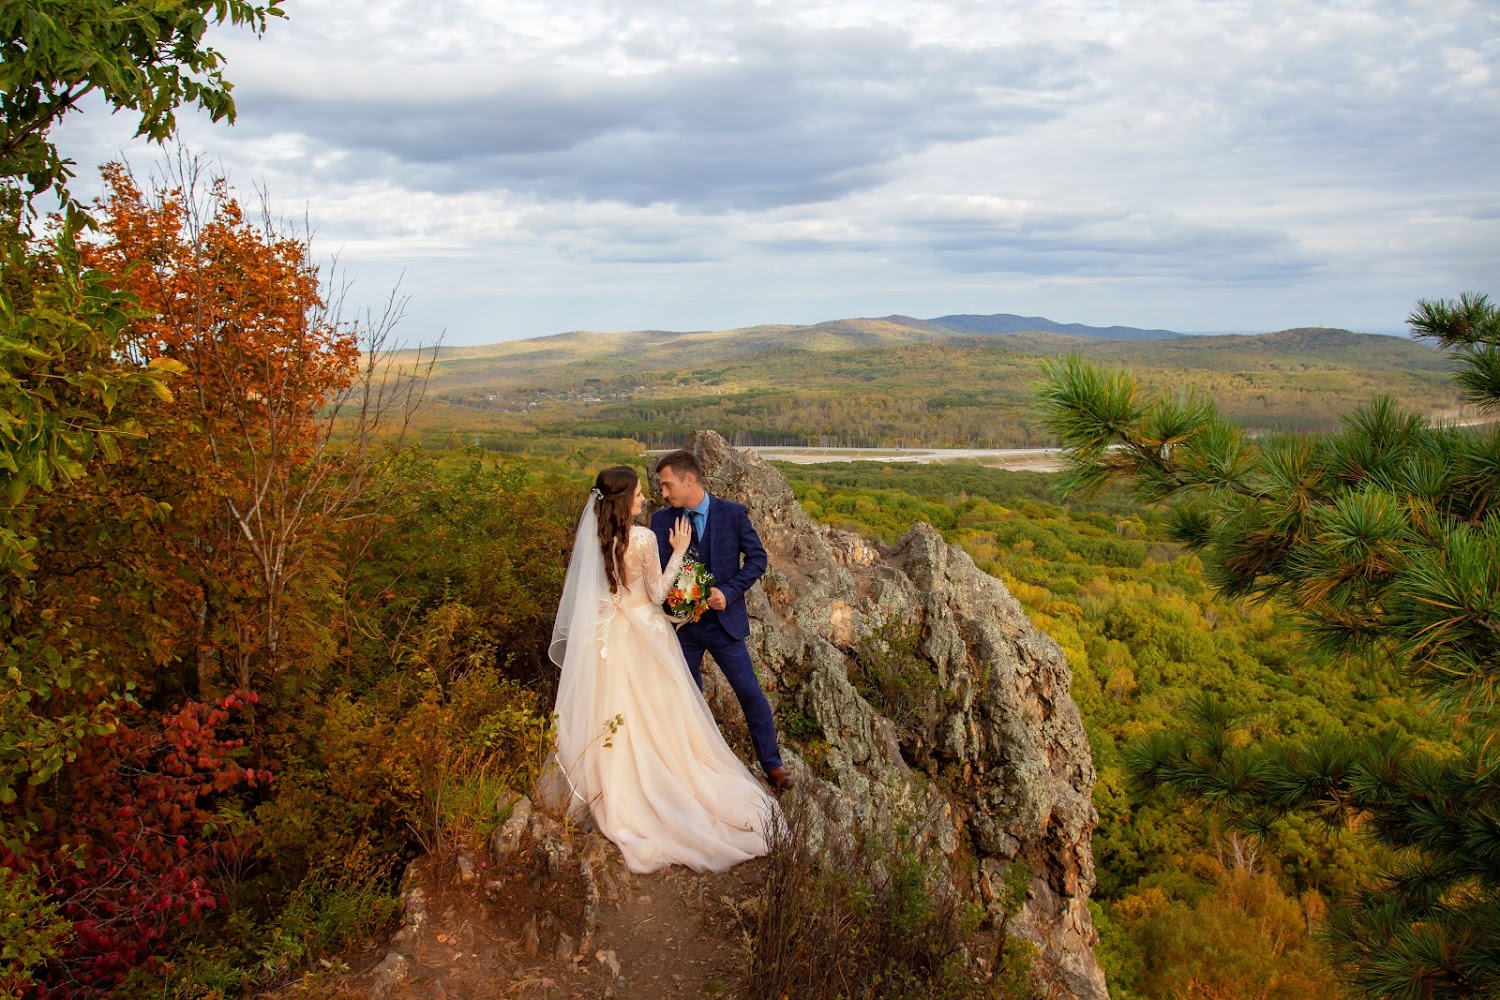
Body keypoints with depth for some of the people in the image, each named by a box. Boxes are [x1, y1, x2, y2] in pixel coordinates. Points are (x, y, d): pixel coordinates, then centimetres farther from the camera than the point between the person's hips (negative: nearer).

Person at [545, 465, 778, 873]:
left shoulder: (593, 537, -3)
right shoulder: (643, 538, -19)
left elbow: (593, 590, 5)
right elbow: (656, 593, -13)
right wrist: (678, 552, -8)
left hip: (610, 637, 5)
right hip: (643, 635, -5)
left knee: (619, 716, 15)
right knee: (656, 715, 10)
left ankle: (622, 795, 26)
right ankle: (666, 791, 21)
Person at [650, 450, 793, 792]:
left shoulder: (733, 513, -8)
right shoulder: (661, 520, -1)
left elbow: (757, 558, -6)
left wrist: (728, 591, -18)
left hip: (723, 620, -2)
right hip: (681, 622, 3)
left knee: (750, 693, 1)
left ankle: (772, 764, 16)